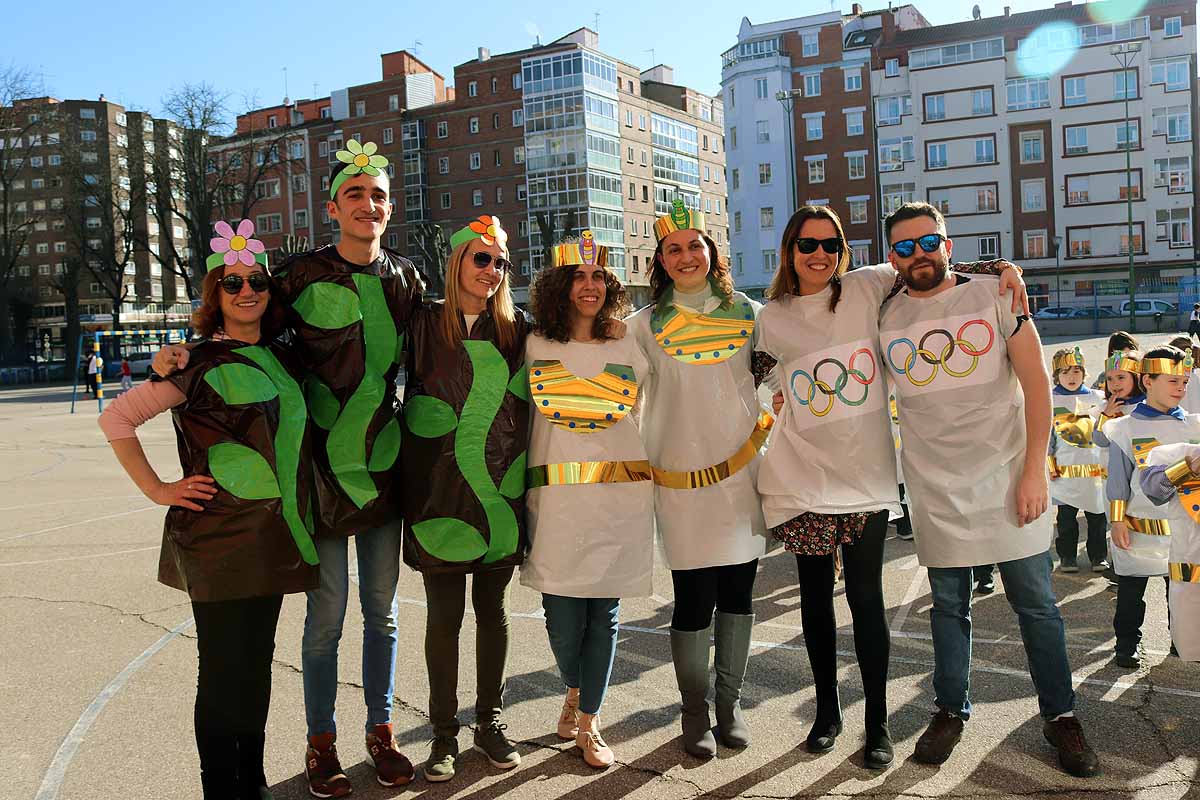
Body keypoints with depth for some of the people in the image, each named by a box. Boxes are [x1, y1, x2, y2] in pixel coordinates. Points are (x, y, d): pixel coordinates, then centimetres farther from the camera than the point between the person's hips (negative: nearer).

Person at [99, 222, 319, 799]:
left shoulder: (281, 359, 11)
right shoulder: (201, 362, -8)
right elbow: (116, 419, -7)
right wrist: (158, 490, -9)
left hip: (273, 535, 6)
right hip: (218, 535, -6)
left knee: (257, 664, 14)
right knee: (224, 671, 1)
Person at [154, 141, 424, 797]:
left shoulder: (404, 278, 6)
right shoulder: (303, 275, -5)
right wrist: (180, 352, -17)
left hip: (383, 461, 4)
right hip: (323, 462, -3)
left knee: (382, 607, 12)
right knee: (327, 609, 3)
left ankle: (381, 731, 29)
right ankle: (321, 742, 22)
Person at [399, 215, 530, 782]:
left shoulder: (517, 329, 5)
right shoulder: (426, 323, 1)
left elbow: (528, 405, 11)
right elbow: (413, 402, 4)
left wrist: (525, 481, 4)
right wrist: (412, 489, -2)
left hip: (501, 495, 2)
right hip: (442, 494, -2)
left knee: (492, 608, 12)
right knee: (444, 614, 5)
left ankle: (489, 721, 26)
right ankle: (444, 731, 19)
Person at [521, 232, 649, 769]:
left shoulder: (627, 349, 9)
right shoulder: (533, 348, 5)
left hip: (621, 499, 1)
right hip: (556, 499, -1)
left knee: (604, 613, 5)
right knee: (563, 617, -1)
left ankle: (588, 722, 22)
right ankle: (574, 692, 31)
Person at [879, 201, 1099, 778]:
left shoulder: (994, 296, -2)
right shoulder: (884, 319, 3)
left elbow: (1036, 382, -3)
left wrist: (1034, 469, -9)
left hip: (1006, 480, -1)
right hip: (935, 488, 1)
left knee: (1035, 604, 6)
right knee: (948, 605, 11)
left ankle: (1060, 715, 22)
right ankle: (950, 710, 27)